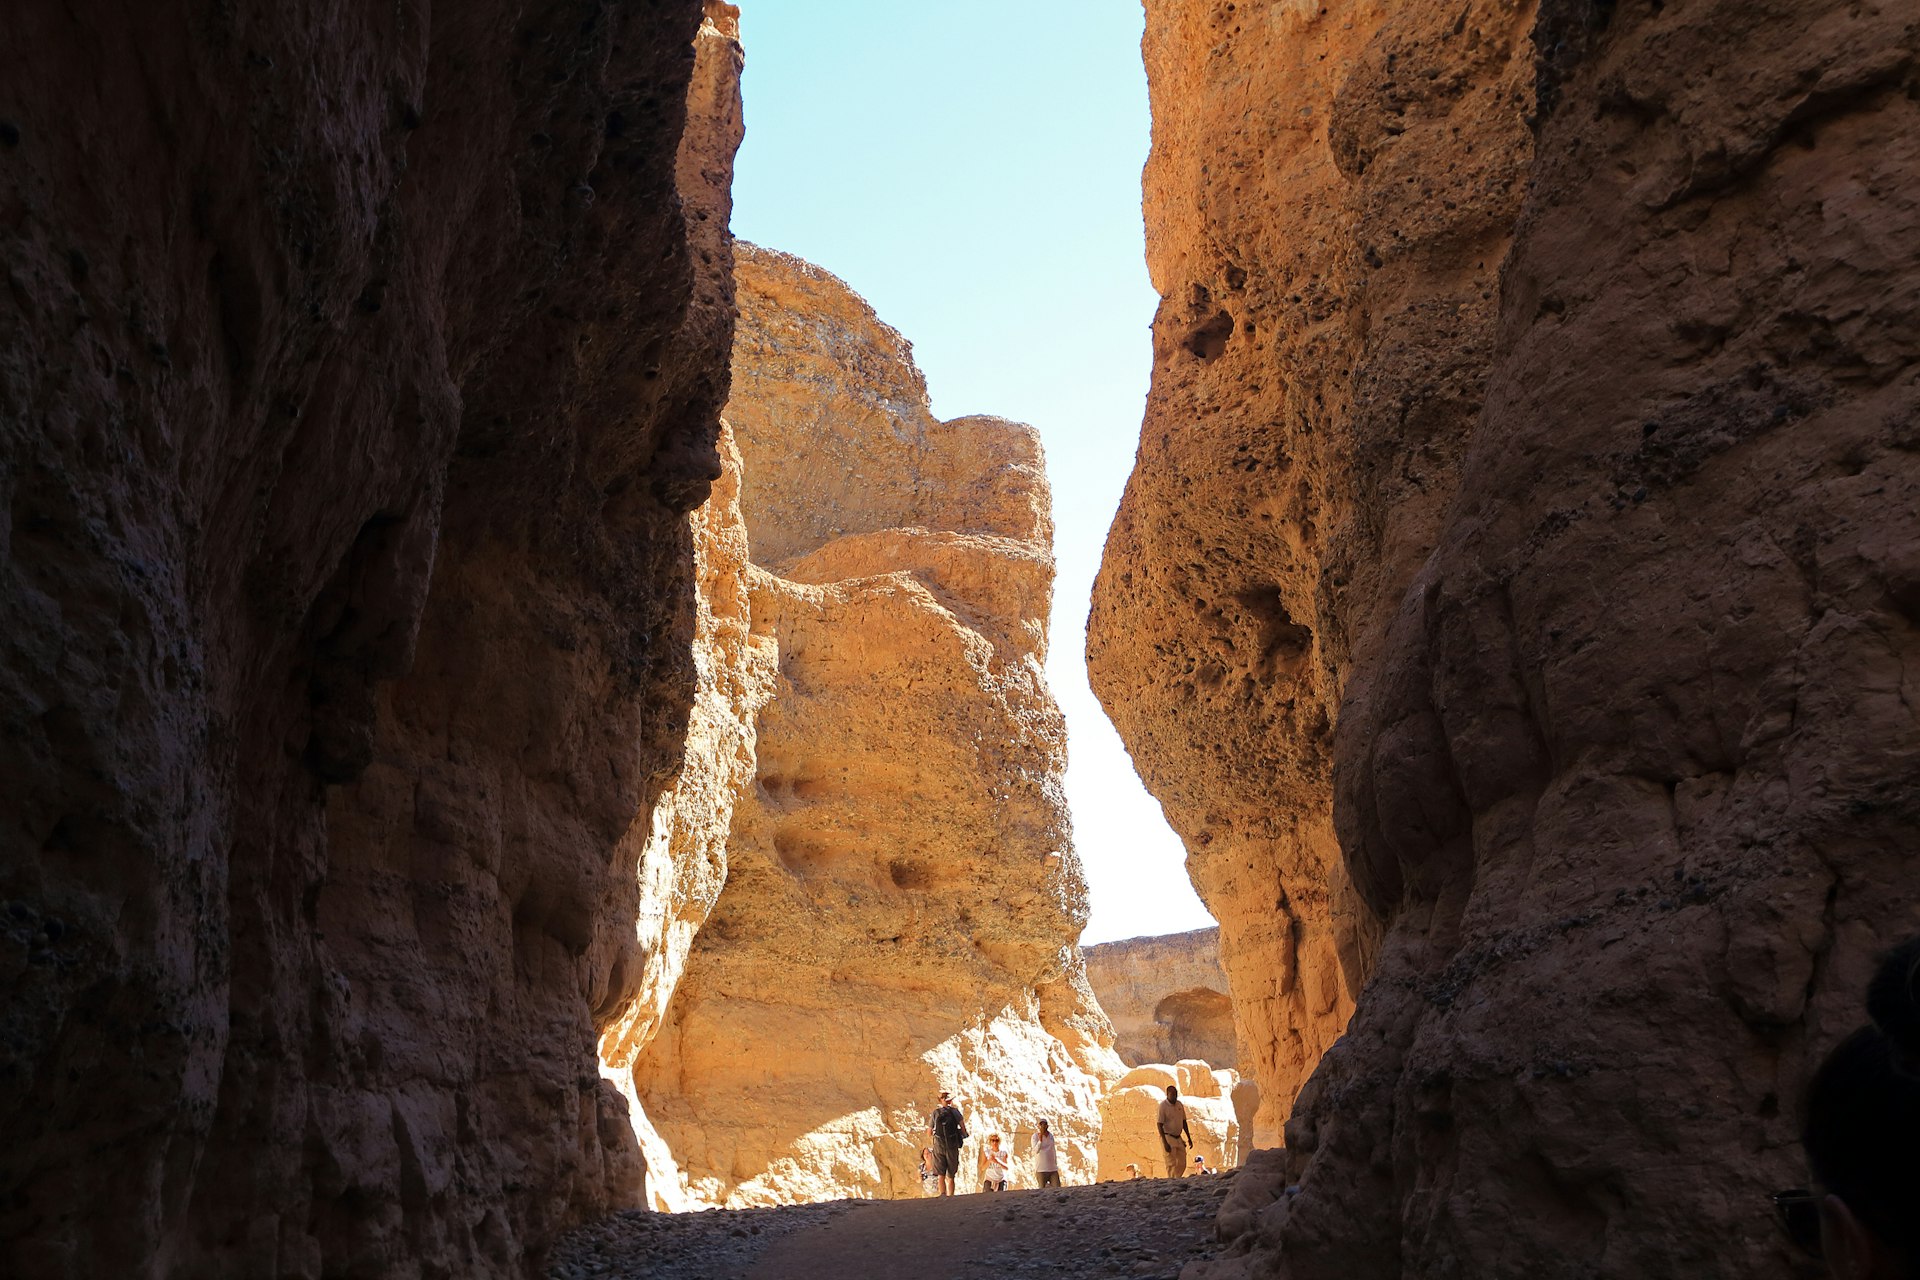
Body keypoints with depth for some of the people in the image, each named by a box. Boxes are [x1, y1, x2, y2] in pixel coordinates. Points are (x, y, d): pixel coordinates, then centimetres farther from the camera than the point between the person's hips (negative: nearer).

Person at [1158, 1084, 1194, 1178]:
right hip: (1168, 1138, -6)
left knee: (1182, 1164, 6)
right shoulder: (1163, 1106, -12)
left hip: (1179, 1138, 7)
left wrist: (1189, 1138, 15)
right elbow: (1160, 1125, -14)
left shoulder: (1180, 1105, 7)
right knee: (1171, 1164, -8)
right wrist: (1165, 1142, -20)